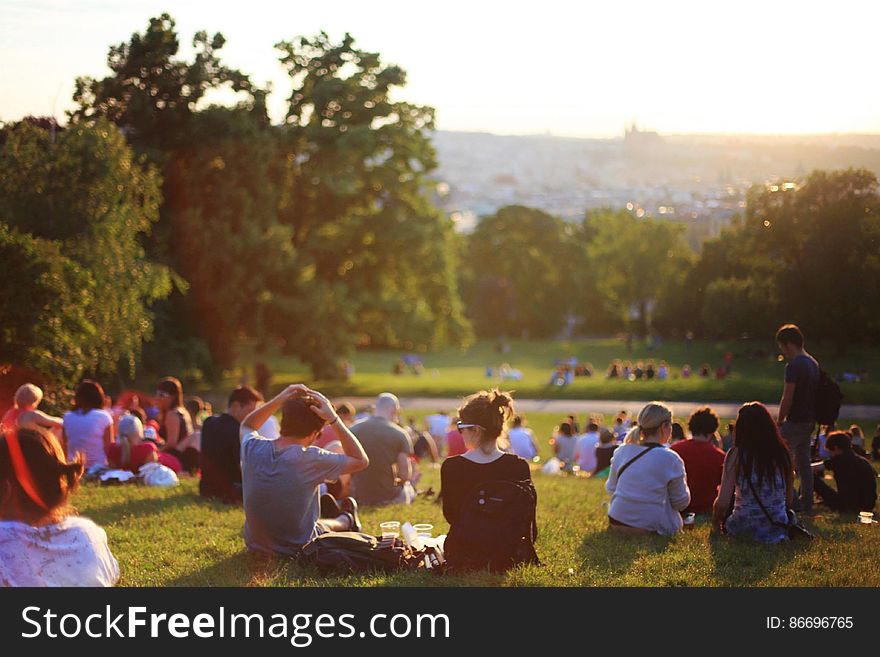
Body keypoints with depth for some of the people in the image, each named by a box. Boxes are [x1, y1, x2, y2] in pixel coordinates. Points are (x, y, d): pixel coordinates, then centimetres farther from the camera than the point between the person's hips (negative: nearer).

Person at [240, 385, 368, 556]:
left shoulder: (252, 448, -14)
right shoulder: (311, 459, -27)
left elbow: (246, 426, 12)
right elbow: (361, 460, -13)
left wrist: (278, 400, -2)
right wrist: (333, 419, -16)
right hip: (298, 551, -4)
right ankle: (346, 521, 57)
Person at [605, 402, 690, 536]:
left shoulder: (621, 452, 1)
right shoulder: (670, 459, -13)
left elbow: (610, 488, 10)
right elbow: (681, 503, -3)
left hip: (616, 524, 5)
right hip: (652, 528, -5)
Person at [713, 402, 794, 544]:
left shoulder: (736, 455, -11)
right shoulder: (782, 453, -2)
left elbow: (723, 502, -13)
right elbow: (789, 499, 5)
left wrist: (715, 521, 8)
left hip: (745, 529, -2)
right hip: (778, 531, 3)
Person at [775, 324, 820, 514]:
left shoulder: (794, 366, -17)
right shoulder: (813, 363, 12)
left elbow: (787, 399, -19)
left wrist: (779, 421, -8)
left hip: (795, 421, -9)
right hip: (810, 420, 9)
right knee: (804, 462, 13)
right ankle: (806, 503, 16)